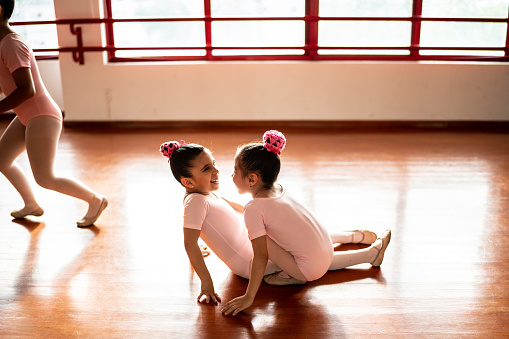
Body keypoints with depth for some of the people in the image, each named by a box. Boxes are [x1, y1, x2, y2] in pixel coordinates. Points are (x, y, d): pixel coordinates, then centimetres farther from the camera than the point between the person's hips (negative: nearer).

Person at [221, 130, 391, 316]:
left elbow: (260, 256, -19)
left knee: (262, 238, -11)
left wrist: (249, 297, -16)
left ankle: (293, 275, 6)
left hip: (311, 269, -7)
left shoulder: (253, 209, -17)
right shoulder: (278, 189, 5)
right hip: (327, 251, 8)